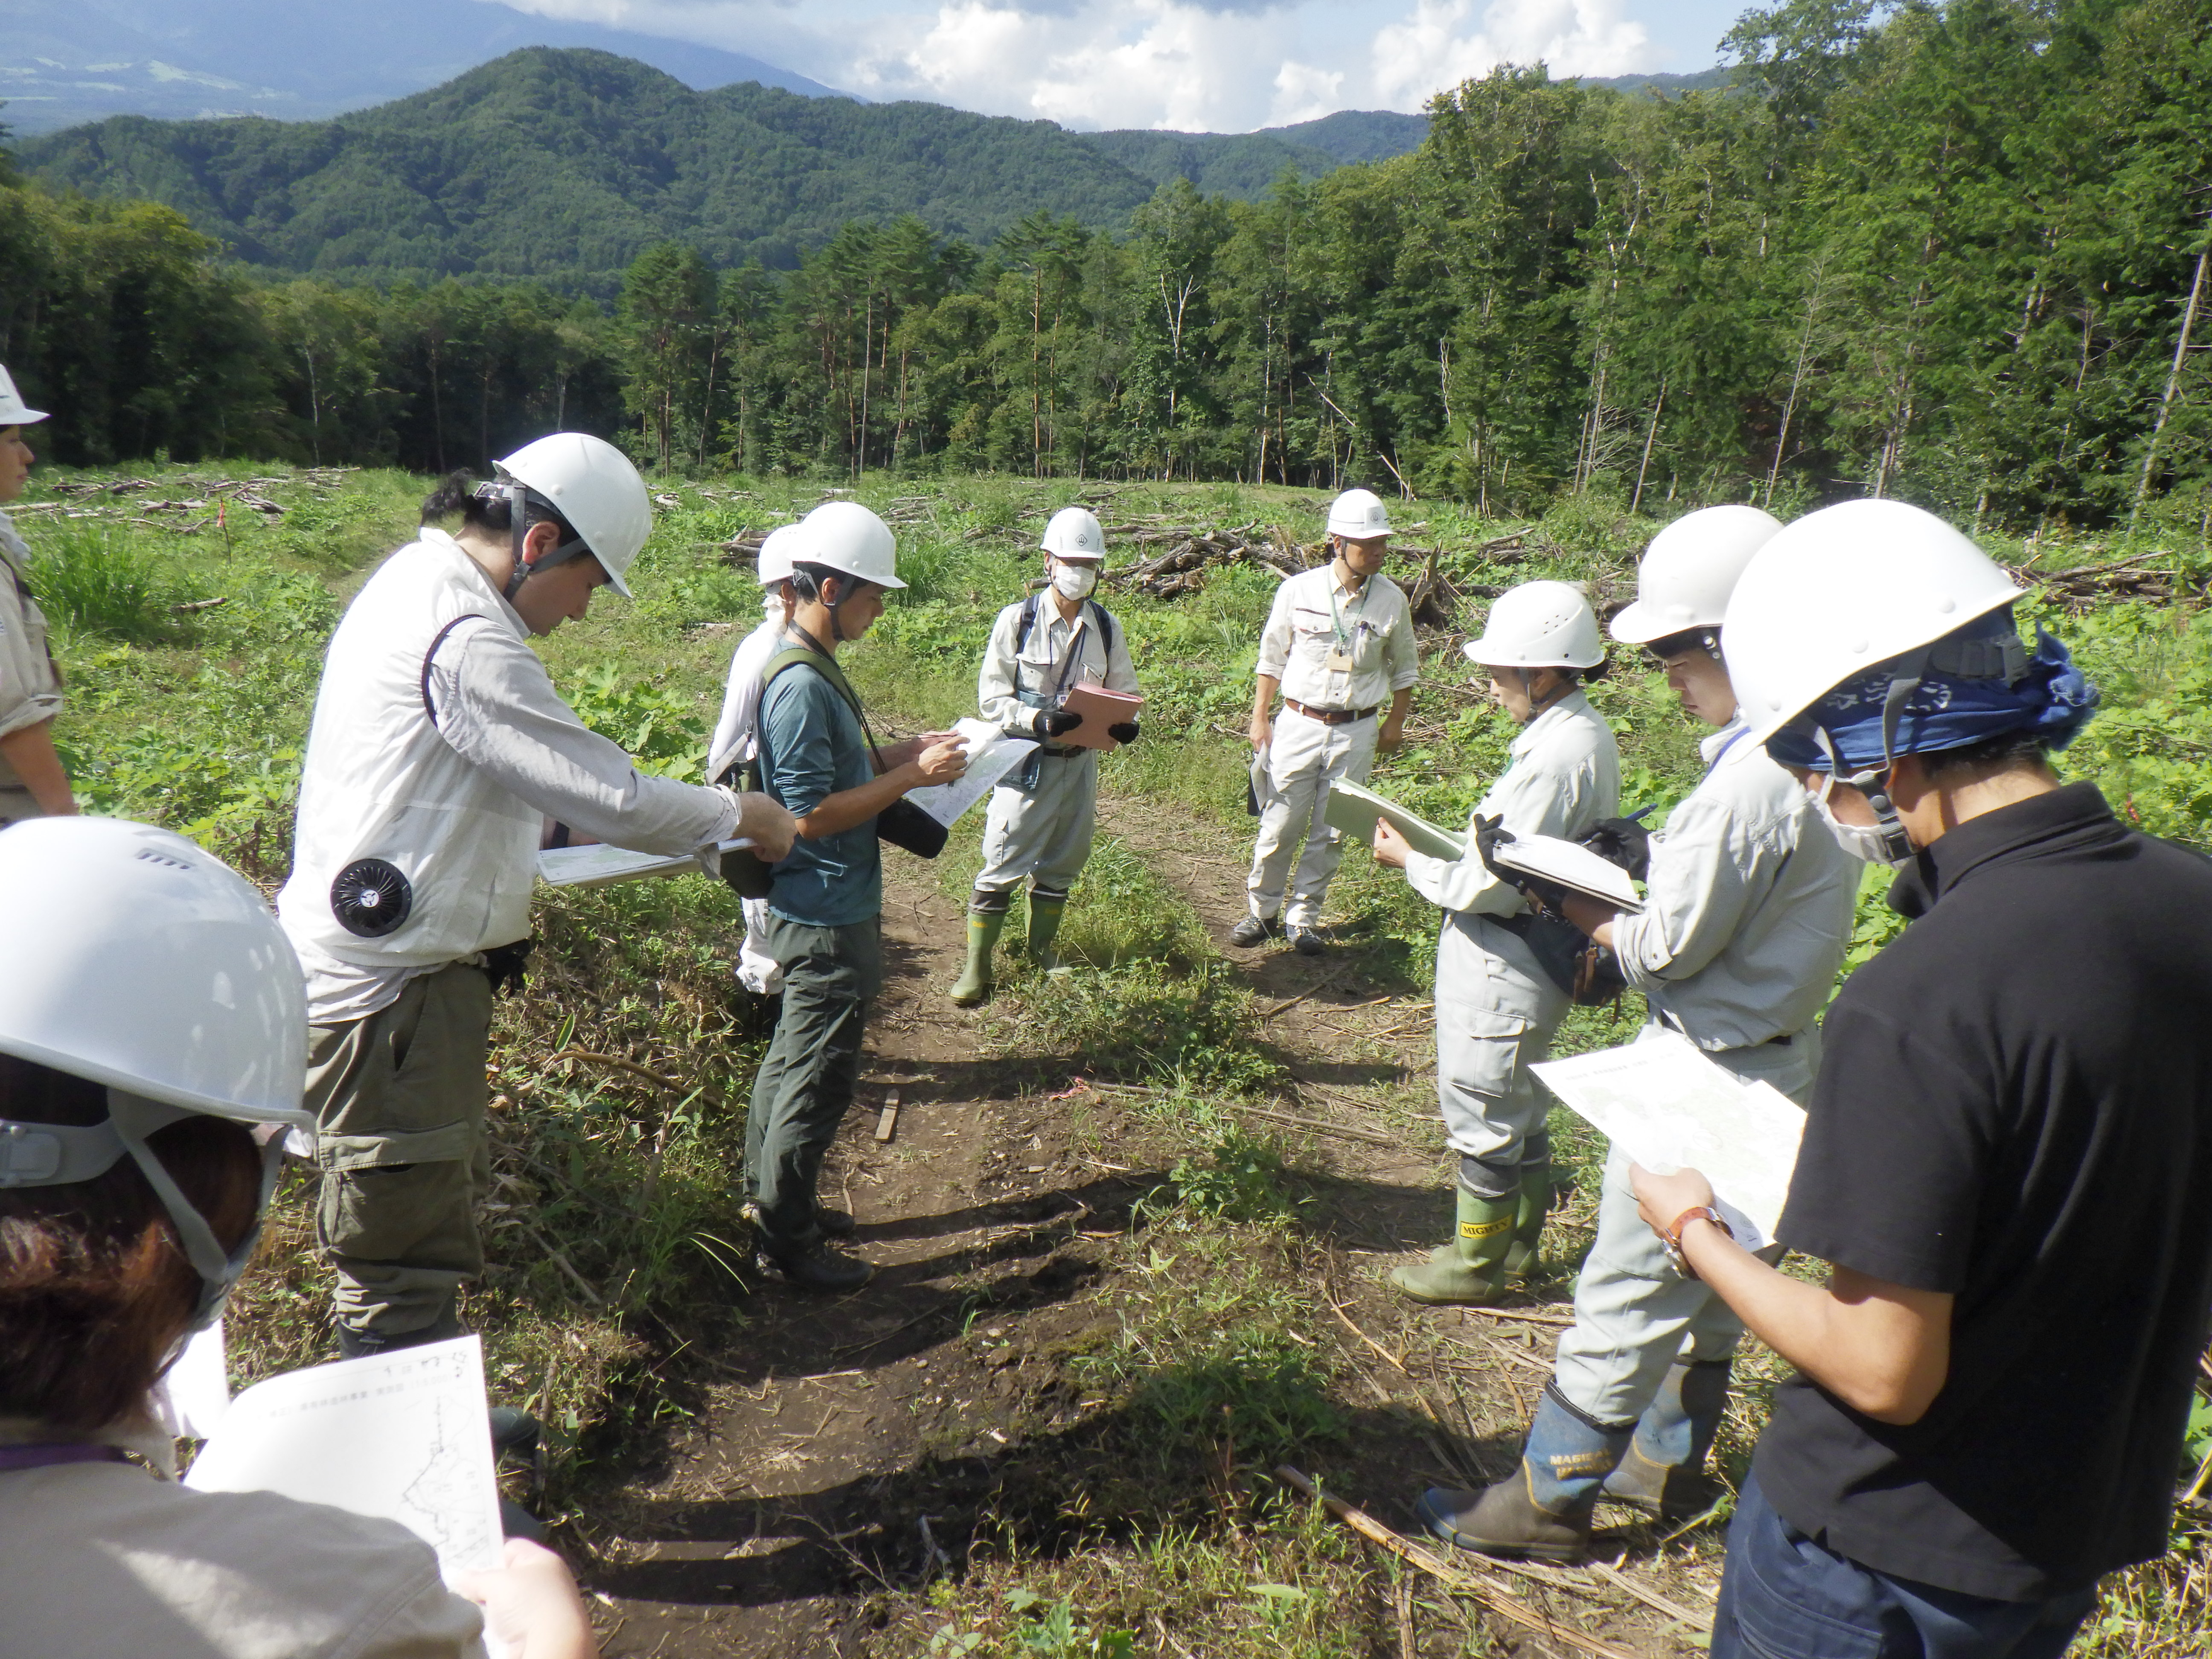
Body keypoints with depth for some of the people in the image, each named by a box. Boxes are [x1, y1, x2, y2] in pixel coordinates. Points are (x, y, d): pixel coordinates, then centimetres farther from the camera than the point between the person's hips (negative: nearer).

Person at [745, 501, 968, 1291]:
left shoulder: (814, 667, 9)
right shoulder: (801, 685, -23)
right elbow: (812, 813, -24)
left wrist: (905, 752, 5)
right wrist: (912, 777, -20)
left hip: (816, 908, 11)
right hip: (829, 918, -11)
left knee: (791, 1059, 20)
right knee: (820, 1077, 2)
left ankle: (772, 1202, 36)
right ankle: (787, 1238, 16)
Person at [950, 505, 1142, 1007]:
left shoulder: (1106, 627, 3)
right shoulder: (1018, 620, -8)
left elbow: (1124, 690, 9)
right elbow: (992, 698, -10)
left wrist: (1124, 723, -14)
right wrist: (1040, 720, -26)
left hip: (1081, 761, 4)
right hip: (1027, 759, -4)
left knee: (1062, 862, 16)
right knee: (1003, 863, -1)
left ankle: (1042, 949, 34)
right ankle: (977, 966, 9)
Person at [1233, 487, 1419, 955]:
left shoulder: (1391, 600, -2)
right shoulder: (1298, 590, -6)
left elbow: (1404, 667, 11)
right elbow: (1272, 657, 4)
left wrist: (1395, 723, 10)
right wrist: (1260, 718, 3)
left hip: (1356, 732, 1)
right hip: (1299, 723, -1)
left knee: (1330, 832, 7)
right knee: (1280, 826, 2)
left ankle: (1302, 919, 22)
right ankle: (1262, 911, 21)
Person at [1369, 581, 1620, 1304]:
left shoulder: (1561, 754, -25)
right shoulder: (1578, 732, 7)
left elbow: (1498, 885, -24)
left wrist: (1412, 861, -11)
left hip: (1504, 964, -10)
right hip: (1511, 952, 10)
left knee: (1481, 1106, 4)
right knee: (1513, 1101, 22)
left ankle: (1475, 1261, 21)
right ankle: (1518, 1238, 38)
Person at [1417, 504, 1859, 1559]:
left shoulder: (1754, 780, -27)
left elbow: (1667, 951, -20)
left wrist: (1571, 901, -5)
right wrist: (1634, 872, 5)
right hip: (1764, 1064, 10)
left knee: (1627, 1296, 2)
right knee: (1704, 1277, 22)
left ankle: (1546, 1503, 17)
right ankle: (1668, 1460, 40)